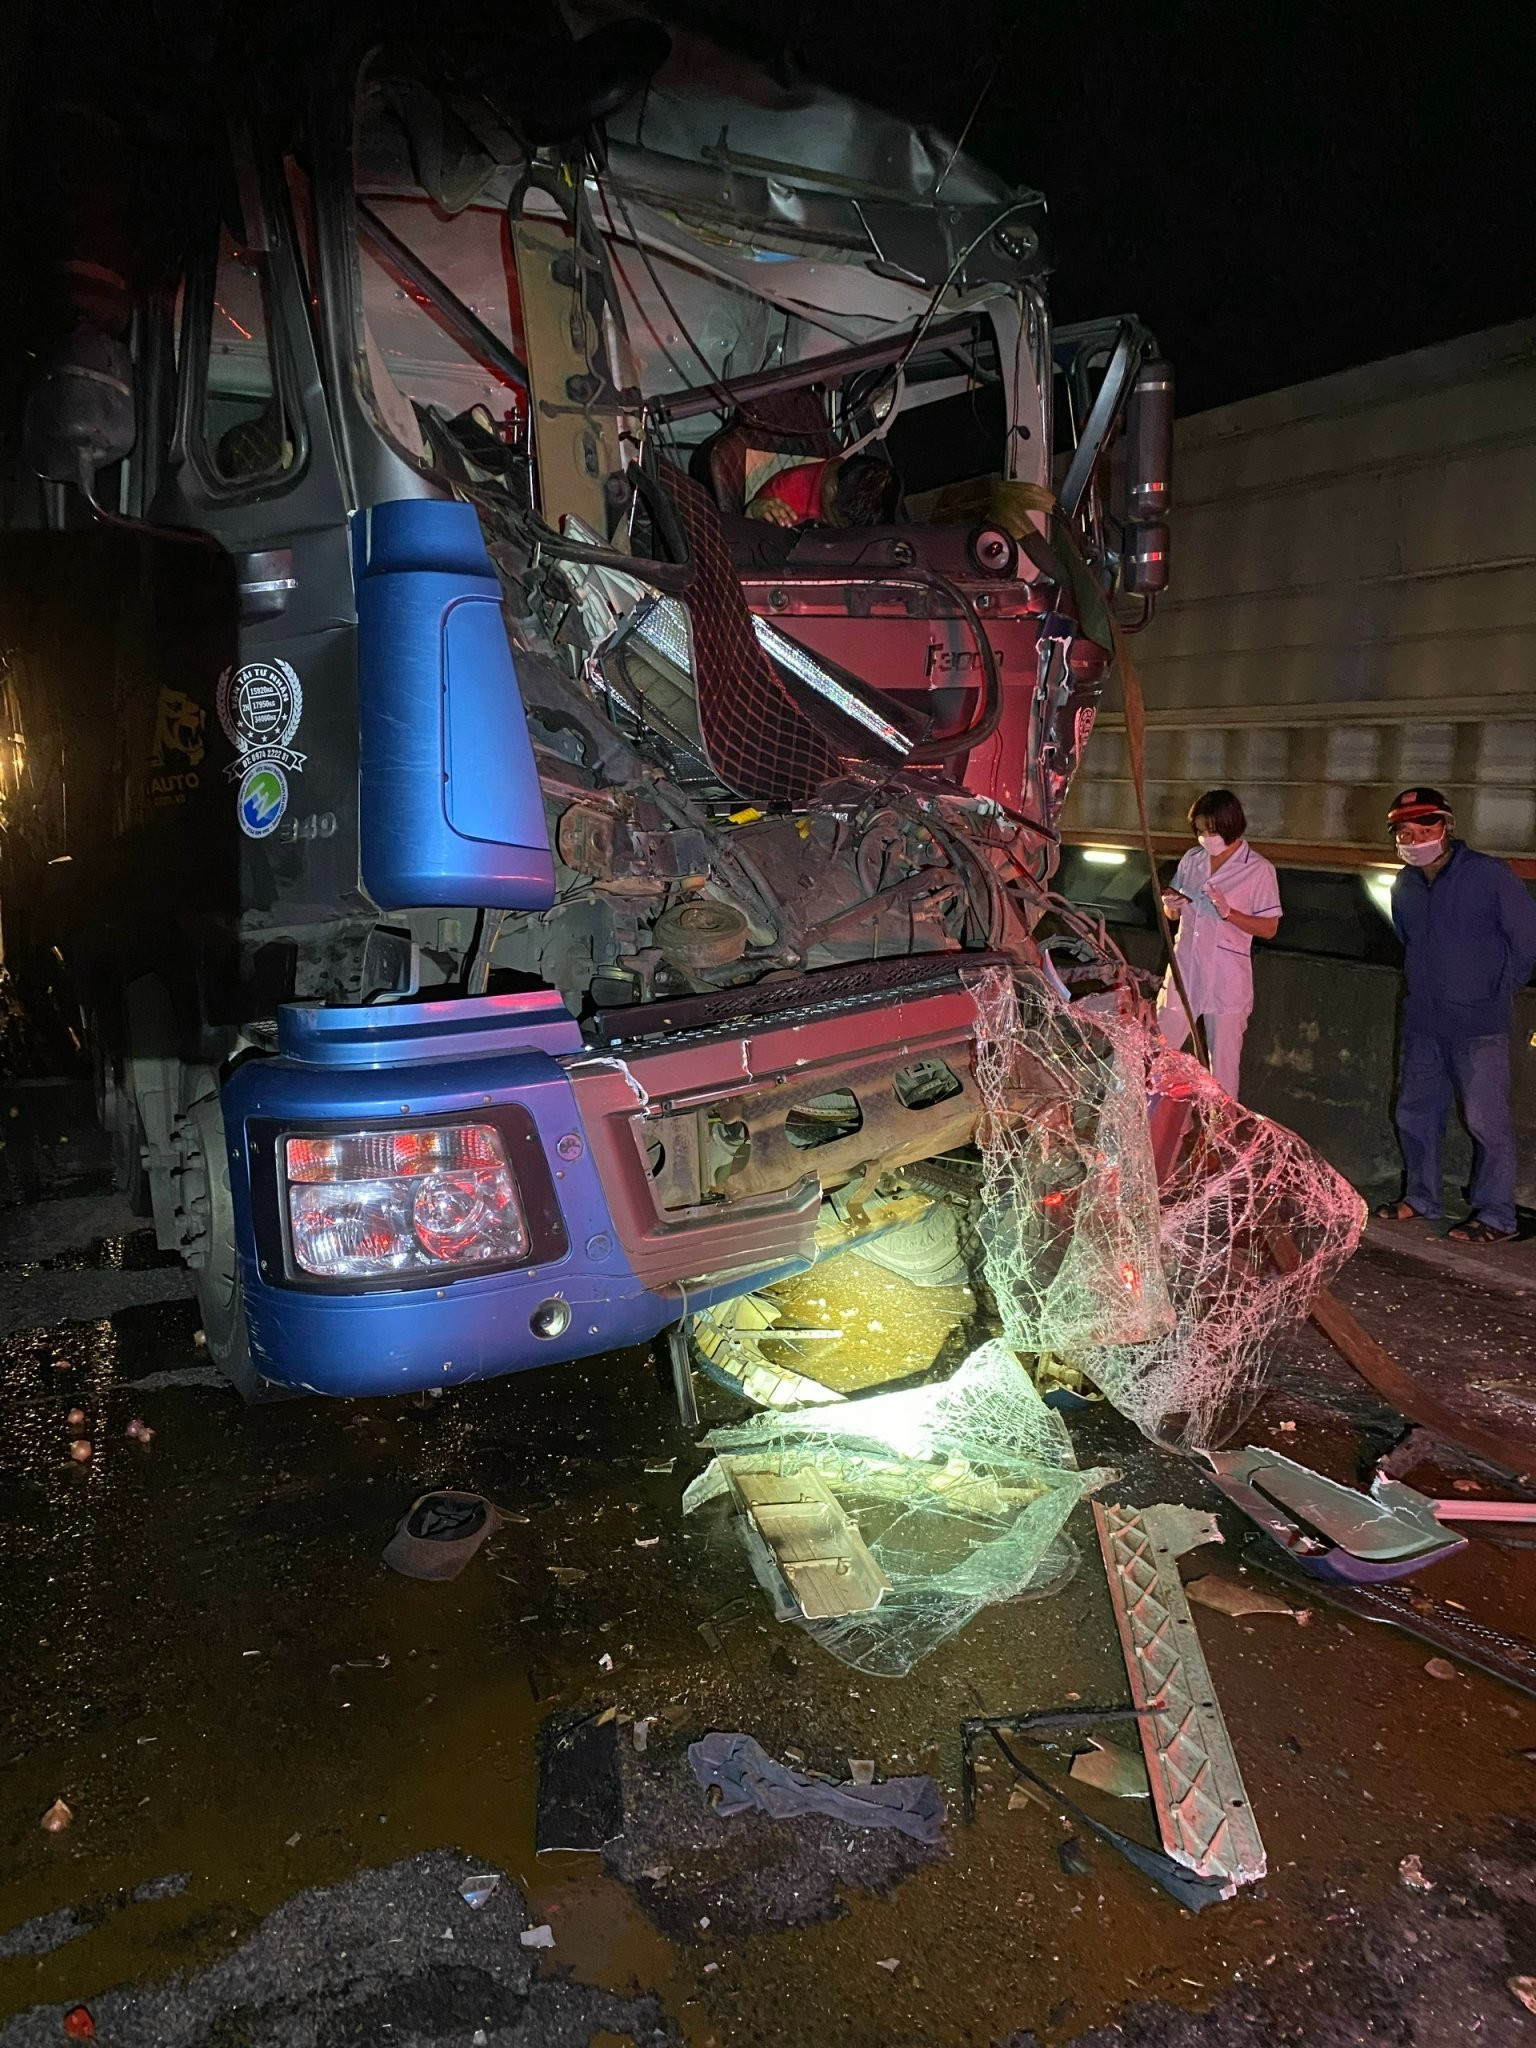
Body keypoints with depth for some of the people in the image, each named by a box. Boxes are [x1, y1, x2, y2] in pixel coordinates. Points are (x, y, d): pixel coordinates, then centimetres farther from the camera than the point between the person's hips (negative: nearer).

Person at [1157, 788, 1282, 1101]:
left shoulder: (1259, 870, -8)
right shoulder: (1192, 859, 7)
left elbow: (1269, 928, -8)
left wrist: (1227, 912, -22)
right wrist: (1171, 906, -7)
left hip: (1227, 981, -5)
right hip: (1184, 970, 5)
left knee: (1224, 1062, 6)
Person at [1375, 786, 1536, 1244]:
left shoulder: (1490, 875, -11)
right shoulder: (1404, 886, 8)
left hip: (1478, 1024, -6)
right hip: (1422, 1022, 7)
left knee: (1487, 1120, -4)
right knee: (1415, 1112, 14)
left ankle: (1496, 1216, 6)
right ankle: (1421, 1198, 28)